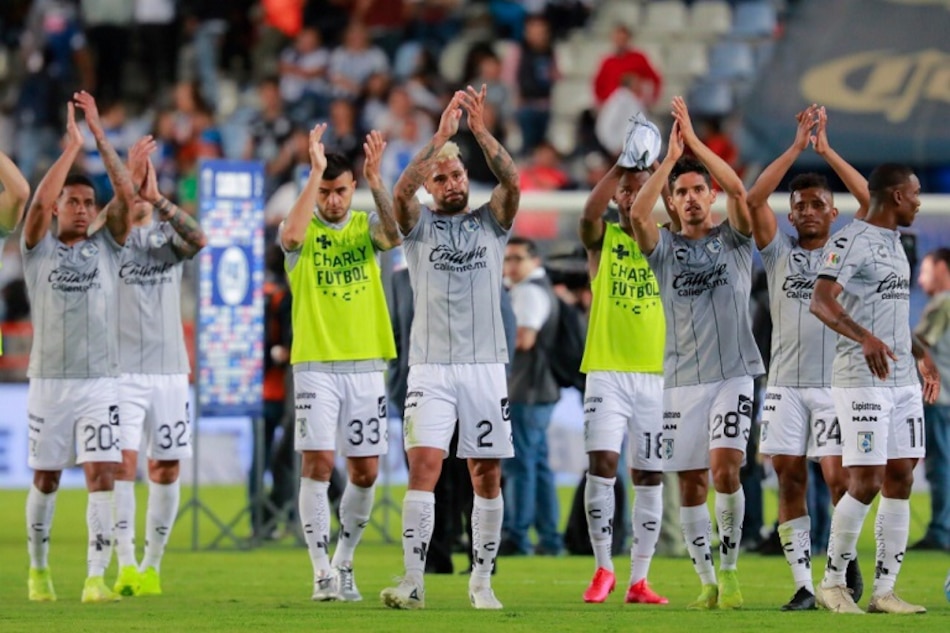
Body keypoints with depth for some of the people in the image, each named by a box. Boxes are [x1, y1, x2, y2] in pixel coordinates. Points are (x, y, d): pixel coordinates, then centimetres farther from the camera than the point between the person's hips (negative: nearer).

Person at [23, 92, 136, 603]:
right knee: (45, 480, 9)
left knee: (101, 477, -10)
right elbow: (40, 200, -14)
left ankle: (95, 578, -14)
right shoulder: (38, 248, 4)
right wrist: (71, 144, -14)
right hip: (49, 382, 0)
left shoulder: (106, 247, 9)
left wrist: (98, 134, -8)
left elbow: (127, 194, -4)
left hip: (100, 382, 0)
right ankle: (38, 568, 26)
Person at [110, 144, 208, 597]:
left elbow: (198, 240, -15)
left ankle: (152, 566, 16)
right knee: (123, 463, -15)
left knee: (166, 471, 5)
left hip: (169, 370, 3)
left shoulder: (167, 236, 7)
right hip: (121, 370, -3)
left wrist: (158, 198, -24)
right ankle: (126, 564, -17)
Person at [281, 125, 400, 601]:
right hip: (316, 365, -3)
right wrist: (316, 171, -24)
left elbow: (394, 234, -16)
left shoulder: (365, 226, 7)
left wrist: (375, 179, -28)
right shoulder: (302, 230, 0)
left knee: (365, 473, 4)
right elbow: (291, 235, -25)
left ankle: (344, 562, 21)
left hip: (365, 365, 3)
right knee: (318, 464, -12)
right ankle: (322, 570, -8)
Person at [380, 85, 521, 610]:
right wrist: (440, 136, -21)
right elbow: (401, 190, -14)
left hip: (485, 365, 2)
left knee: (488, 474, 3)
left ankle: (481, 581, 12)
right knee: (424, 466, -13)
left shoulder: (490, 223, 10)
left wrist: (480, 131, -19)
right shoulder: (419, 224, 7)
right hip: (430, 366, -2)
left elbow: (511, 182, -8)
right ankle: (413, 582, -16)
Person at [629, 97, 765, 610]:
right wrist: (671, 155, -13)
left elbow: (738, 190, -12)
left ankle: (729, 568, -6)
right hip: (682, 379, 2)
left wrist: (694, 141, -11)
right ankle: (708, 583, 9)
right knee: (691, 484, 1)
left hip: (733, 375, -2)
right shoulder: (665, 247, 8)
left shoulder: (734, 239, 6)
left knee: (724, 467, -18)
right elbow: (637, 213, -12)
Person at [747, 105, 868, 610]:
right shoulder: (780, 251, 9)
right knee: (789, 478, -1)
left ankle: (847, 557, 16)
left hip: (835, 381, -2)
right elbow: (754, 199, -5)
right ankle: (803, 583, 3)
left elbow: (872, 202, -8)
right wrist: (797, 146, -10)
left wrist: (826, 151, -9)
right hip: (786, 382, 2)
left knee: (837, 477, -9)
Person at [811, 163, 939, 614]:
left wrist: (921, 353, 30)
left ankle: (885, 591, 7)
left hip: (903, 379, 9)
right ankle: (832, 582, 4)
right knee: (866, 483, -9)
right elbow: (821, 302, -25)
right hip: (861, 380, -9)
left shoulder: (893, 243, 17)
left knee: (900, 481, 4)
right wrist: (864, 338, -38)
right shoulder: (851, 242, -12)